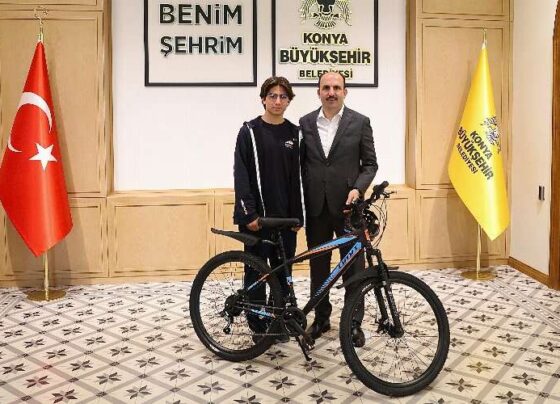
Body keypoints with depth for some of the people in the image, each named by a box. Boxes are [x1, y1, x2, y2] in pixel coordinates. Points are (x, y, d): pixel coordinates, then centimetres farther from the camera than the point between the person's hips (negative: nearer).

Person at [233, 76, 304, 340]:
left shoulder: (293, 133, 8)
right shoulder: (250, 131, -2)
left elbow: (296, 176, 8)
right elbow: (241, 174, -7)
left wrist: (297, 216, 5)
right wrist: (249, 213, -14)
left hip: (285, 215, 4)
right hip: (257, 215, -3)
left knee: (283, 270, 10)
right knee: (256, 270, 4)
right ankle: (258, 326, 17)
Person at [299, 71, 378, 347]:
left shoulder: (360, 122, 1)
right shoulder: (306, 123, 7)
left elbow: (370, 163, 2)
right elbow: (301, 164, 8)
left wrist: (357, 188, -15)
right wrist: (301, 202, 1)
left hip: (347, 205, -2)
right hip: (316, 207, 2)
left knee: (353, 266, 4)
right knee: (318, 265, 11)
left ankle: (354, 322, 17)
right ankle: (321, 317, 27)